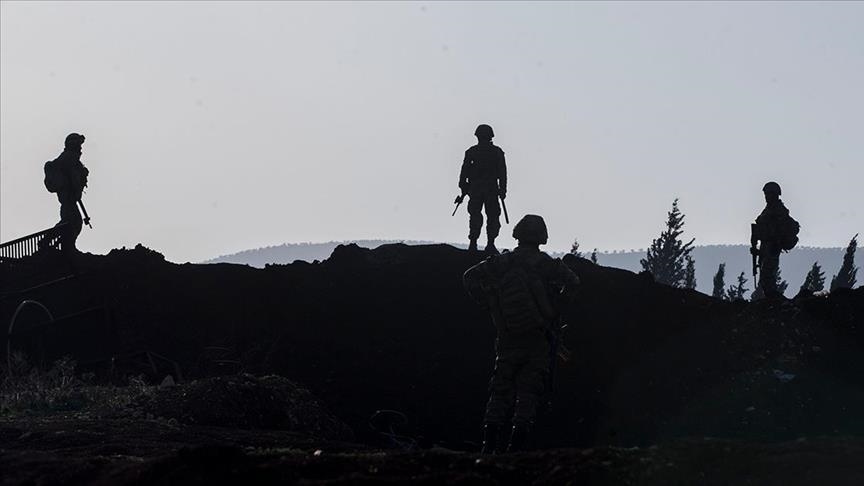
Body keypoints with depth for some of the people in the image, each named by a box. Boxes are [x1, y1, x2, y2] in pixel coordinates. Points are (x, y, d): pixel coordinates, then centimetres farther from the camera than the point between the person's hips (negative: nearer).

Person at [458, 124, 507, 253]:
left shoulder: (471, 152, 4)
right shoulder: (497, 152, 3)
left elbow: (464, 172, 2)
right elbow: (502, 173, 2)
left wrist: (463, 189, 7)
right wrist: (503, 189, 5)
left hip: (475, 189, 1)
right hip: (492, 189, -1)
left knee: (475, 216, 6)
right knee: (493, 216, 3)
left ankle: (473, 243, -3)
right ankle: (490, 244, -5)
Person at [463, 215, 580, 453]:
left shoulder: (501, 262, 4)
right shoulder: (545, 263, -5)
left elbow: (470, 277, 2)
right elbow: (572, 282, -16)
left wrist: (489, 306, 3)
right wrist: (554, 309, -6)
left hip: (508, 339, 2)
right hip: (539, 341, -2)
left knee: (501, 390, 9)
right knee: (529, 390, 2)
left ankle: (489, 442, -2)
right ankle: (516, 444, -7)